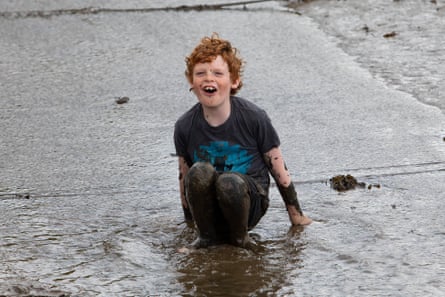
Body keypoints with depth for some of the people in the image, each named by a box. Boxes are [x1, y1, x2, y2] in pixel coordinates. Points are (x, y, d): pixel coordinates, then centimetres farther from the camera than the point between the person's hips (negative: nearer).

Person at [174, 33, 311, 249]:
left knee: (230, 182, -35)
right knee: (199, 172, -30)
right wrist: (189, 218, 18)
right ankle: (207, 235, -9)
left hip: (250, 203, -2)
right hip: (209, 211, 2)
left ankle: (239, 236, -8)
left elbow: (278, 170, -2)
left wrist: (296, 215, 5)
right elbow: (184, 175, 9)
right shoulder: (185, 126, -6)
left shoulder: (253, 118, -11)